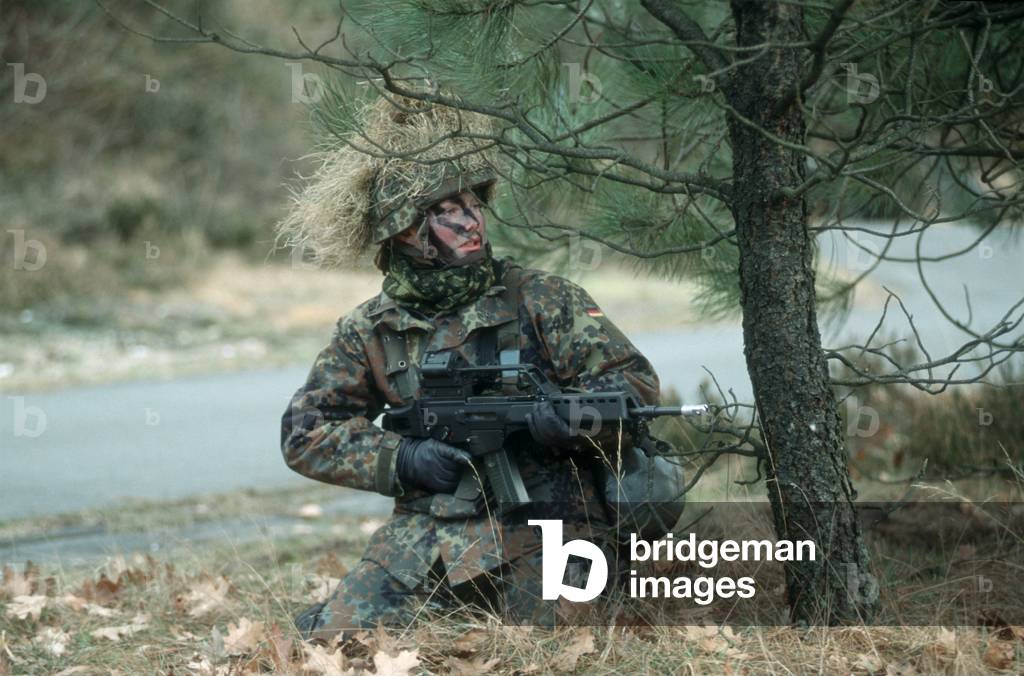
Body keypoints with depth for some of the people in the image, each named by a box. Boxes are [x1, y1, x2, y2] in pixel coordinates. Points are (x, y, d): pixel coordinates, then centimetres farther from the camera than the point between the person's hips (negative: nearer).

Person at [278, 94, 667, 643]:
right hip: (426, 530, 2)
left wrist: (566, 417, -25)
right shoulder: (372, 331, 6)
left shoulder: (541, 299, -1)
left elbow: (636, 385, -4)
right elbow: (305, 433, 8)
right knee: (337, 641, -15)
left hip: (539, 530, -1)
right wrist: (400, 459, -7)